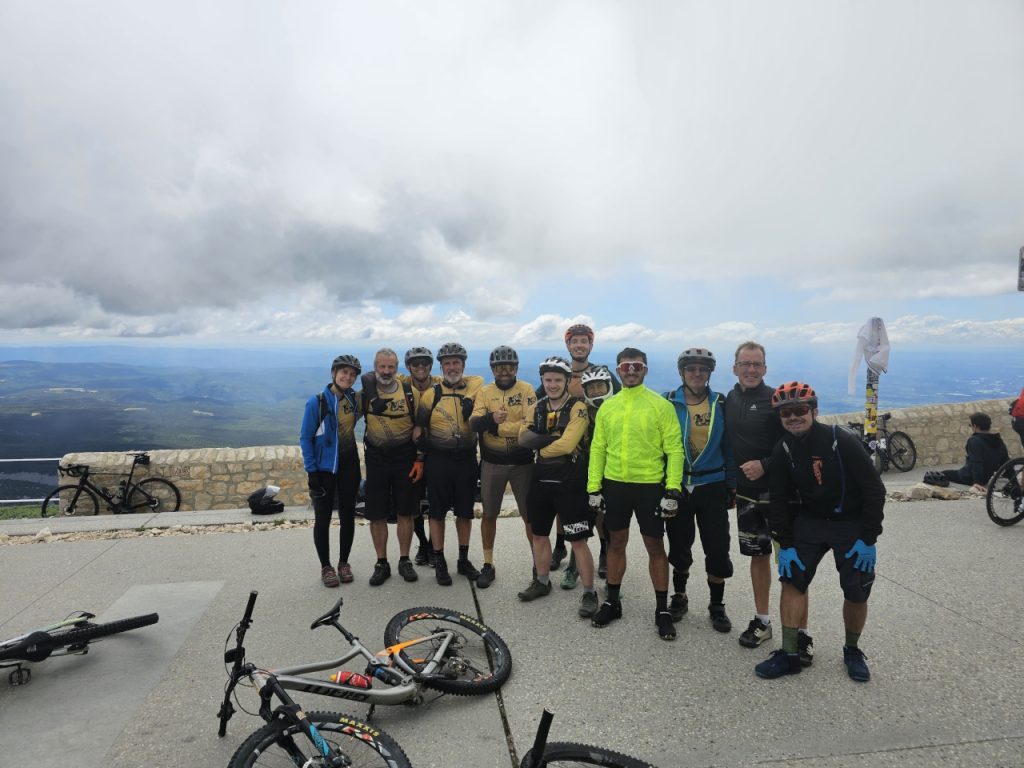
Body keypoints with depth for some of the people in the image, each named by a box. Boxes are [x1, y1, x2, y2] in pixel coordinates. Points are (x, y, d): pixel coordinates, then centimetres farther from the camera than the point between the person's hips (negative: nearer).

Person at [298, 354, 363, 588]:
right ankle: (326, 566, 19)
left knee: (348, 516, 10)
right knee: (323, 519, 4)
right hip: (324, 468, -4)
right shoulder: (317, 402, -12)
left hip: (349, 465, 4)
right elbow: (305, 438, -10)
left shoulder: (355, 399, 1)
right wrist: (311, 471, -12)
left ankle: (344, 562, 25)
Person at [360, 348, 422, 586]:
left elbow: (419, 426, 1)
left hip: (405, 458, 0)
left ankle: (404, 561, 20)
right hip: (376, 459, 0)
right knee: (377, 515, 5)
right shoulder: (366, 387, -4)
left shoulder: (408, 391, -2)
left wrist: (419, 460, -3)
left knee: (405, 513, 6)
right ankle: (381, 564, 18)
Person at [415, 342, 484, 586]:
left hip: (467, 460, 2)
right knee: (438, 511, 6)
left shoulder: (475, 388, 1)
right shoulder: (431, 394, -1)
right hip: (439, 461, -1)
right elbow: (419, 425, 7)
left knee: (465, 512, 11)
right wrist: (423, 451, 0)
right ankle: (439, 562, 18)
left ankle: (464, 559, 26)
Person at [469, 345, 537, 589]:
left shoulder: (527, 390, -4)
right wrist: (490, 418, -34)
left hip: (522, 463, -2)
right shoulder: (485, 392, 1)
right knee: (489, 515, 11)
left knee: (530, 515, 6)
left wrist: (496, 427, -18)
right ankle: (488, 565, 25)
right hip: (492, 463, 2)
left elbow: (530, 425, -17)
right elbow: (473, 424, -13)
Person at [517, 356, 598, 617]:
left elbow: (566, 444, -22)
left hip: (570, 483, -6)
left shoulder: (577, 408, -11)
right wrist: (552, 436, -21)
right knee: (539, 534, 17)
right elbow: (524, 439, -9)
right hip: (541, 481, 6)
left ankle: (589, 593, 11)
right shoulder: (536, 408, 7)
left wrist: (541, 447, -7)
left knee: (578, 541, -1)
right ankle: (542, 582, 35)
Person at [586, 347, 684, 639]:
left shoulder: (661, 405, -6)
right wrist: (593, 487, 3)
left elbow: (674, 449, -7)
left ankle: (662, 609, 20)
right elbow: (598, 448, 7)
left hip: (650, 486, -3)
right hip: (614, 484, 3)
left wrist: (672, 490, -13)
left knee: (655, 546, 6)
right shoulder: (607, 406, 5)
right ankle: (612, 602, 28)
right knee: (616, 542, 14)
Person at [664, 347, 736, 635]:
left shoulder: (721, 405, 0)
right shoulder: (669, 403, -4)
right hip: (677, 486, 0)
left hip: (712, 487, 1)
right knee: (679, 547, 13)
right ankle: (679, 597, 33)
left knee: (717, 550, 2)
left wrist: (732, 484, 3)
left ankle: (717, 605, 20)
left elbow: (728, 446, 5)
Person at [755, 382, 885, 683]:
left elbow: (874, 490, -16)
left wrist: (868, 539, -16)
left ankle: (852, 651, 27)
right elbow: (779, 500, -2)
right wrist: (785, 544, -7)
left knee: (856, 593, 0)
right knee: (792, 580, -5)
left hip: (851, 523, -3)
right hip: (809, 521, 3)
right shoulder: (782, 451, -9)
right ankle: (789, 654, 6)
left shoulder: (843, 442, -20)